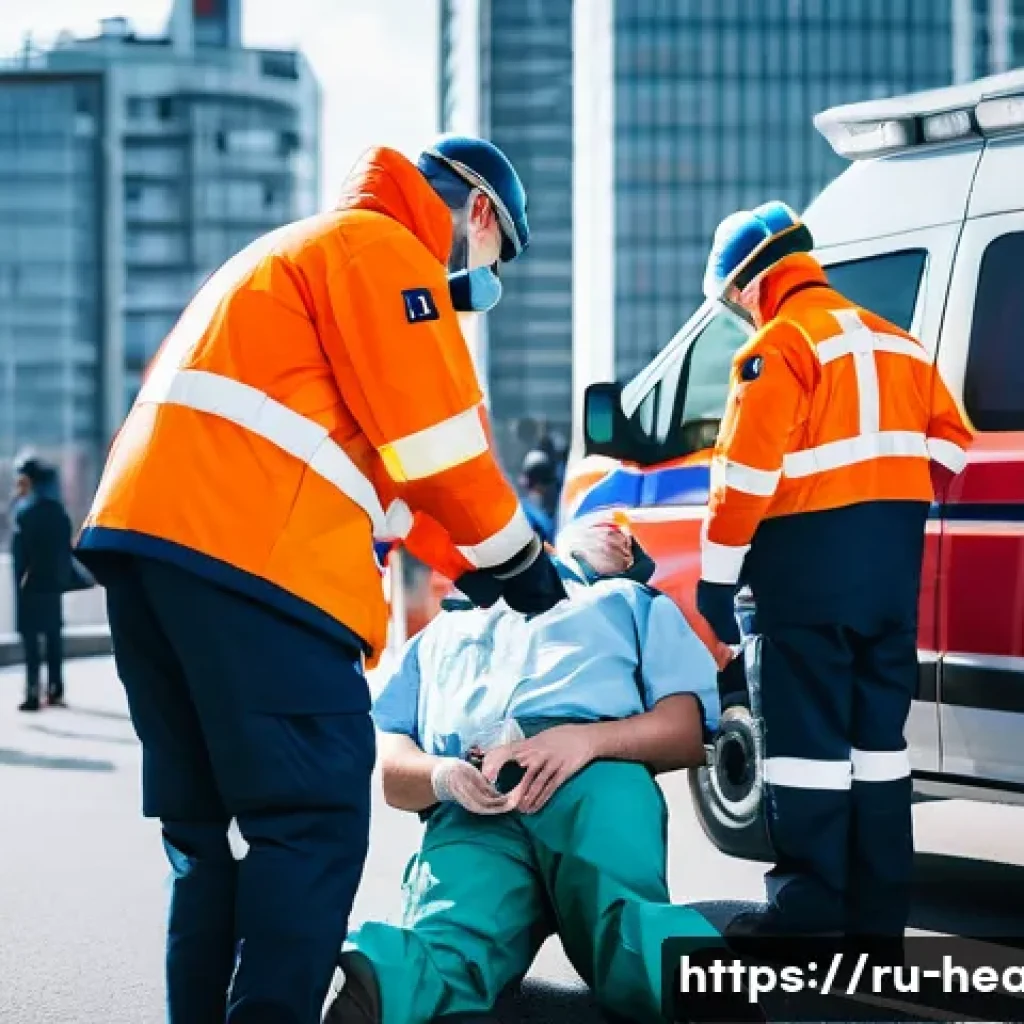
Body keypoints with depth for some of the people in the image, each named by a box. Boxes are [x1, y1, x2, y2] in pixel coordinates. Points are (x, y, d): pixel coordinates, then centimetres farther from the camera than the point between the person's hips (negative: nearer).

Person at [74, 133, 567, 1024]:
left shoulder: (302, 253, 33)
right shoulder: (383, 250, 2)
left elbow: (373, 460, 34)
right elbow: (439, 447, -4)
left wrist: (472, 565, 32)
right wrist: (520, 563, 10)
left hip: (142, 530, 10)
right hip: (242, 551, -10)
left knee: (208, 829, 11)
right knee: (314, 819, -10)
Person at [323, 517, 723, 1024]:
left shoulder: (632, 601, 37)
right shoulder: (448, 626, 41)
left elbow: (688, 730, 17)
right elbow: (392, 773, 25)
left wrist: (589, 738, -6)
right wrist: (444, 775, -2)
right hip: (471, 808, 0)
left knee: (623, 913, -35)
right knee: (450, 932, -34)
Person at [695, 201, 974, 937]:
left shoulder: (780, 343, -9)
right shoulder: (892, 341, 17)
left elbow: (747, 471, -15)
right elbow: (949, 441, 17)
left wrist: (717, 574, -11)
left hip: (810, 558, -8)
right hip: (893, 557, 8)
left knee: (808, 733, -4)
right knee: (878, 729, 10)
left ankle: (810, 908, -4)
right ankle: (878, 909, 13)